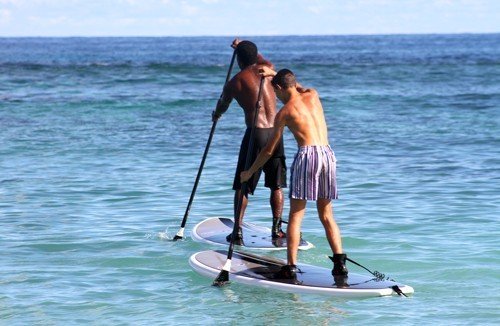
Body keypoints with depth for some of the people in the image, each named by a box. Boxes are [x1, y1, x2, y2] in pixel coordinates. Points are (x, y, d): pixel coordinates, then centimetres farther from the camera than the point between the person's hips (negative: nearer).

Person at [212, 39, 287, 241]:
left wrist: (216, 115, 45)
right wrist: (242, 47, 49)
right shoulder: (266, 69, 8)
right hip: (275, 132, 3)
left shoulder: (235, 82, 1)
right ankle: (277, 230, 10)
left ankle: (238, 232, 3)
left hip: (255, 133, -3)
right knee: (277, 186, 12)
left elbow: (222, 106, 22)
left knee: (242, 186, 6)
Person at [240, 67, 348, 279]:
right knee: (326, 215, 12)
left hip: (307, 154, -5)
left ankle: (291, 267, -7)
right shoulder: (313, 95, 16)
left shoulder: (284, 112, 5)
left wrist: (249, 172, 22)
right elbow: (299, 88, 44)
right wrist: (274, 73, 46)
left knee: (295, 216, 0)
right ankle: (340, 263, 0)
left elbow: (269, 150, 10)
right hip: (328, 154, 5)